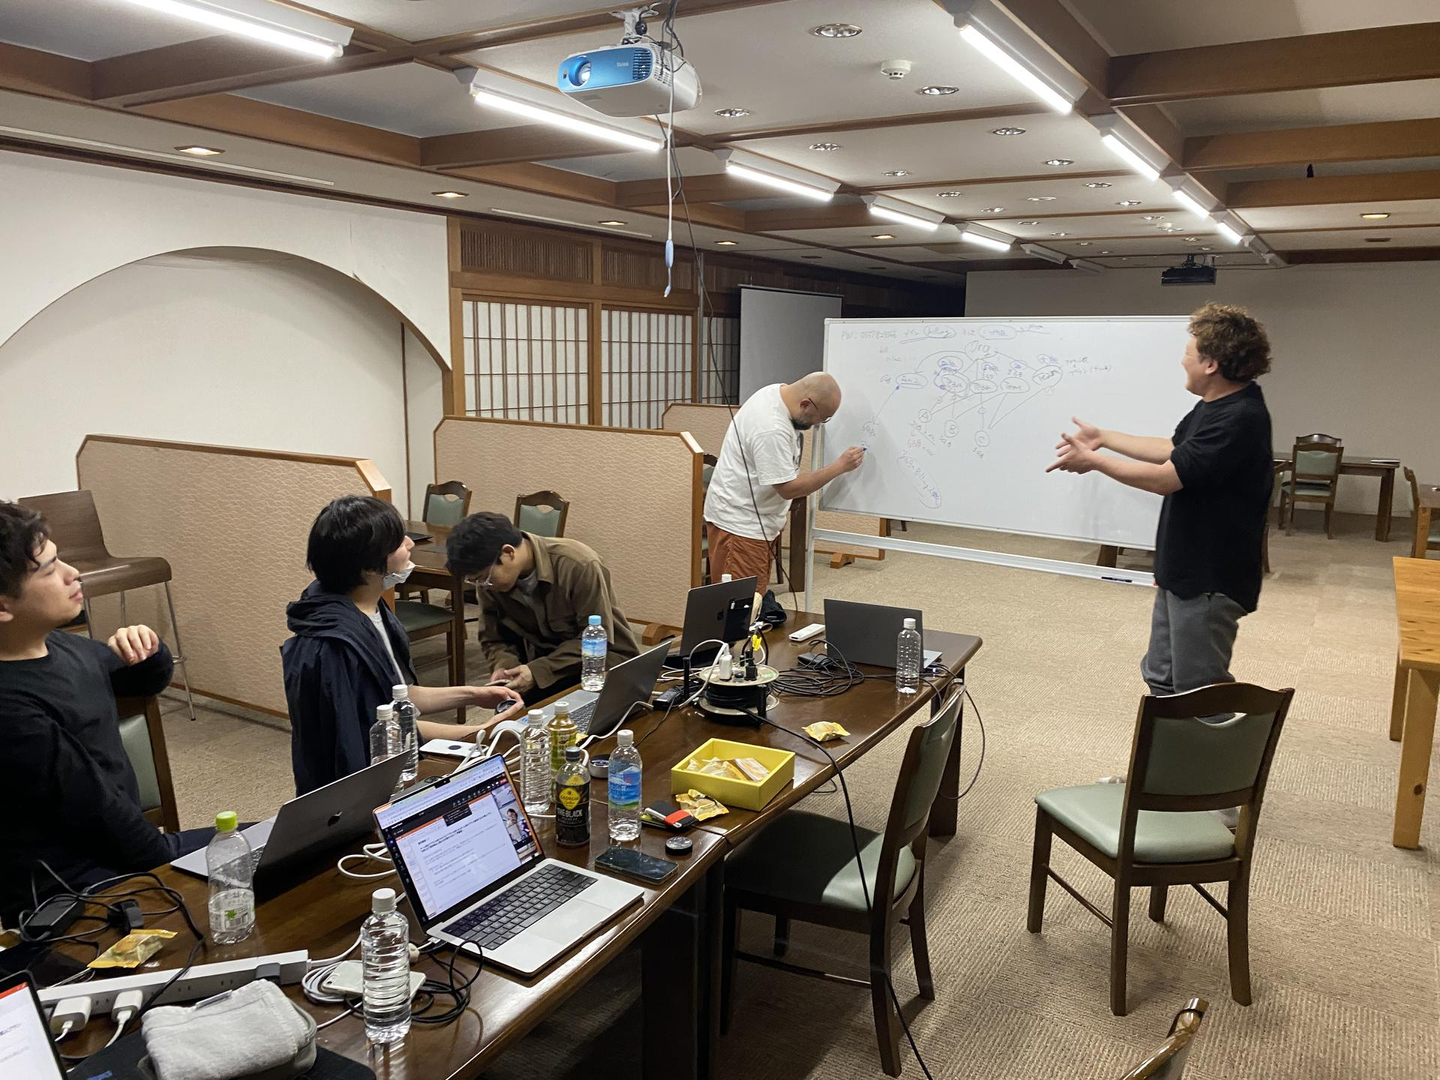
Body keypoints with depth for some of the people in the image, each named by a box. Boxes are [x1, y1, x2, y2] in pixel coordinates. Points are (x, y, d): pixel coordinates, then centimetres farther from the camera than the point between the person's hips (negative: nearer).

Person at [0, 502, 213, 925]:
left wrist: (148, 649, -5)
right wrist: (172, 854, -8)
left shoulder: (60, 645, 1)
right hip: (71, 893, -9)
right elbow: (95, 808, -20)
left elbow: (149, 681, 18)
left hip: (116, 849, 9)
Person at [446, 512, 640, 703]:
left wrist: (539, 671, -29)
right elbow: (493, 639, 1)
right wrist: (503, 667, -20)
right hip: (545, 658, 5)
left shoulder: (579, 565, -27)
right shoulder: (490, 581, -10)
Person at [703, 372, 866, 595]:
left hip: (756, 519, 10)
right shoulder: (771, 429, -29)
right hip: (740, 523, -10)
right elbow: (789, 488, -24)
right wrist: (840, 466, -16)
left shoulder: (781, 391, 2)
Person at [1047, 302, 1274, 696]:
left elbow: (1166, 478, -24)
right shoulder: (1214, 405, 7)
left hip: (1208, 581, -10)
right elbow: (1172, 449, 18)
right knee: (1161, 678, 19)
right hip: (1181, 570, 10)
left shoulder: (1239, 419, -25)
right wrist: (1103, 438, 18)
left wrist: (1092, 461, -12)